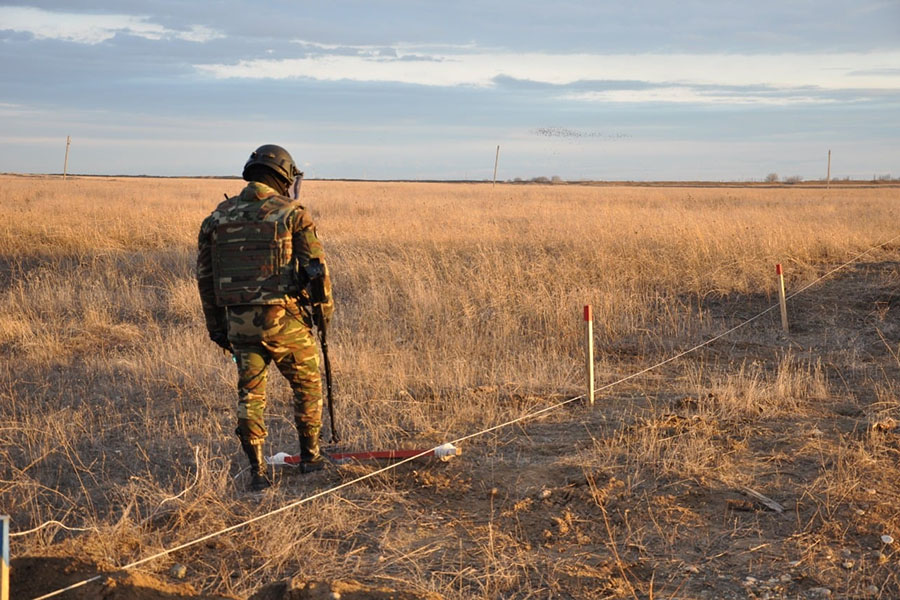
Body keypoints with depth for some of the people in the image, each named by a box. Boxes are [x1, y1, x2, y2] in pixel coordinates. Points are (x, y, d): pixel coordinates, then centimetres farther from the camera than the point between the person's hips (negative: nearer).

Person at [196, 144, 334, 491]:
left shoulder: (218, 217, 8)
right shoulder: (292, 214, -5)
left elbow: (205, 276, 10)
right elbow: (315, 267, -7)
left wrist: (216, 326, 17)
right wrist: (325, 308, 9)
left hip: (239, 321, 3)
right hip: (284, 319, -3)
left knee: (250, 394, 12)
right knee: (307, 384, 17)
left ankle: (257, 472, 8)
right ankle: (310, 456, 27)